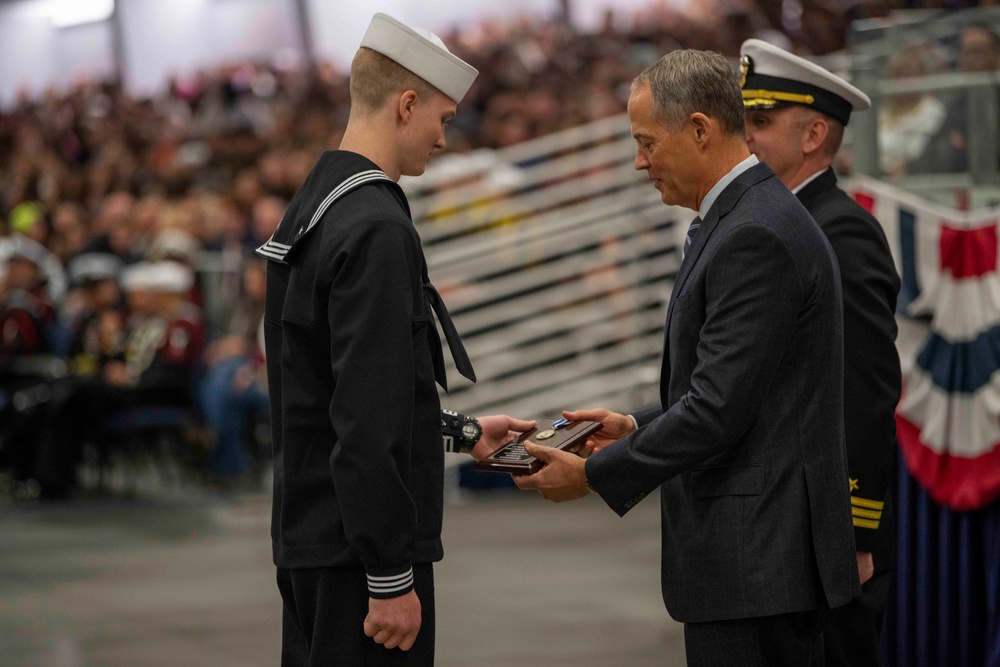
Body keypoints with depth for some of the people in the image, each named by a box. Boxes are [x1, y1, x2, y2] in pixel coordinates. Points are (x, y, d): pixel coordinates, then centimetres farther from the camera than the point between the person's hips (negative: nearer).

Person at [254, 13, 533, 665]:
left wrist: (462, 431, 25)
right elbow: (366, 423, -23)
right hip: (358, 552, -10)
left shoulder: (311, 208, 13)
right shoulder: (376, 227, -18)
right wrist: (392, 579, -21)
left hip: (308, 537, 10)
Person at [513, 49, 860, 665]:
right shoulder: (758, 217, 15)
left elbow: (719, 408, -21)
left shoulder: (757, 235, -18)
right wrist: (639, 428, 13)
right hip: (760, 552, 10)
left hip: (754, 562, -10)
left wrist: (593, 474, -14)